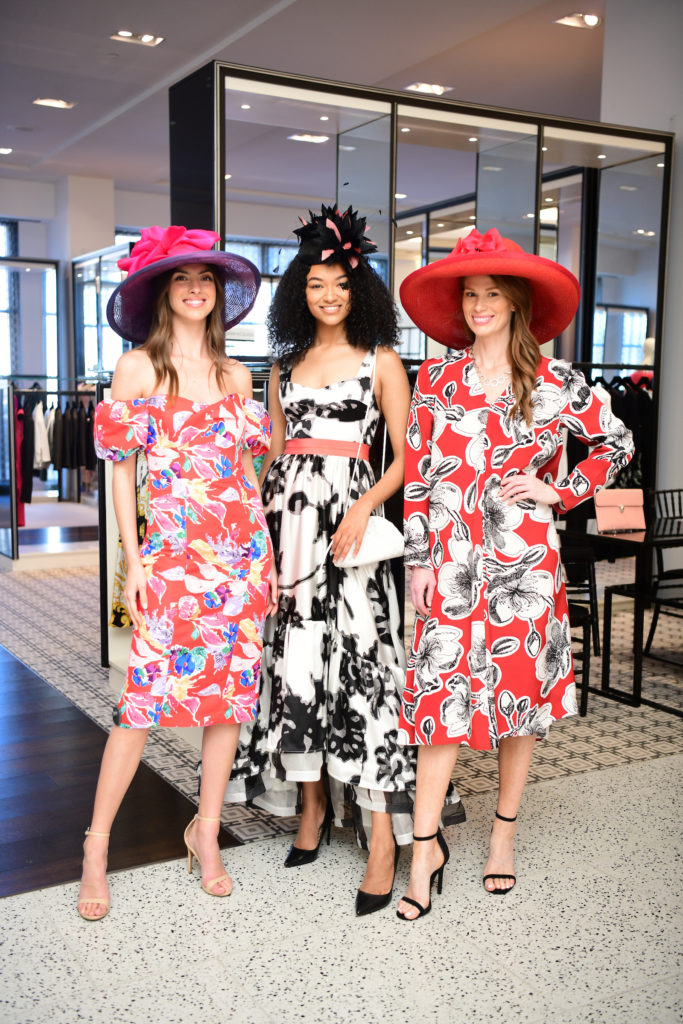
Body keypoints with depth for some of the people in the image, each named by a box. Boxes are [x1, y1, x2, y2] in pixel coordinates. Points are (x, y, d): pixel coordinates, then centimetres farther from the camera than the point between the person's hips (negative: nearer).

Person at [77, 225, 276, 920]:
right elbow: (121, 469, 1)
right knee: (146, 694, -6)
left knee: (233, 688, 6)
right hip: (172, 550, -4)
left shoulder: (235, 375, 12)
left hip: (241, 549, 4)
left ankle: (206, 833, 22)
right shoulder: (137, 368, 2)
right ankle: (97, 844, 9)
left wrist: (267, 549, 9)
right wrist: (133, 562, -5)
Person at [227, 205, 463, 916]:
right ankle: (311, 803, 18)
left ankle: (382, 831, -6)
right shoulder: (285, 365, 16)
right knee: (294, 658, 3)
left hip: (348, 515, -4)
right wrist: (255, 517, 9)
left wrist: (365, 507, -15)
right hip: (288, 517, 4)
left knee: (357, 657, -10)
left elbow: (407, 455, 1)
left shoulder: (380, 361, 6)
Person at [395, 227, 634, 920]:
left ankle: (504, 831, 27)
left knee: (522, 690, 9)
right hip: (452, 557, 0)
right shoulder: (435, 379, 4)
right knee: (441, 693, -2)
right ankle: (426, 846, 10)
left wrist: (558, 491, 0)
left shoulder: (556, 382, 1)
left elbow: (617, 443, 12)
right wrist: (418, 559, 1)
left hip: (525, 560, 0)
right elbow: (417, 474, 4)